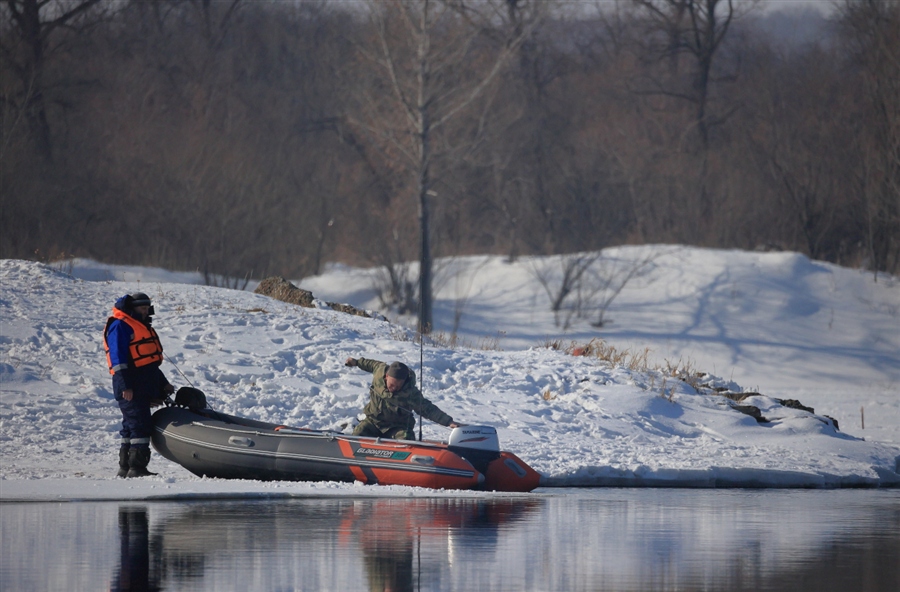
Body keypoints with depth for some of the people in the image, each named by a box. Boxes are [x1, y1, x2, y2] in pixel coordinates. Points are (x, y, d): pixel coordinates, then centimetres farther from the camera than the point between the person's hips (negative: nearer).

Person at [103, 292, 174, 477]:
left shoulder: (142, 327, 25)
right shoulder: (120, 326, -6)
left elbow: (150, 360, 31)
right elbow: (118, 358, -15)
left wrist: (163, 384, 29)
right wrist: (125, 385, -23)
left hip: (145, 387, 10)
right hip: (131, 387, -10)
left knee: (131, 427, 11)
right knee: (140, 425, -15)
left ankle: (125, 467, 14)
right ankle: (137, 467, -17)